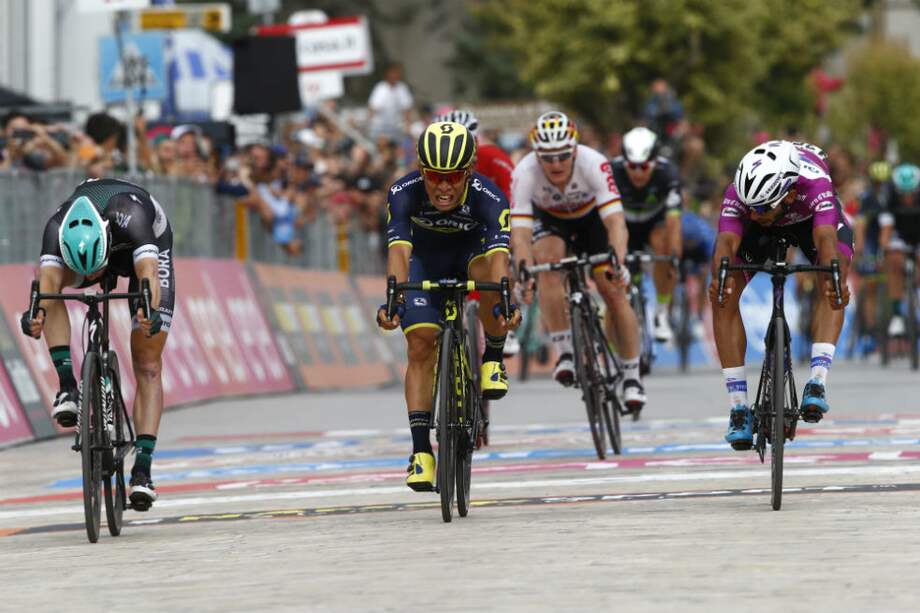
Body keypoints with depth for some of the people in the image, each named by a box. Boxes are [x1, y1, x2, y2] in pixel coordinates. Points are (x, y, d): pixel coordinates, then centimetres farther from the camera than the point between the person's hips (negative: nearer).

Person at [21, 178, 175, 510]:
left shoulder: (131, 216, -45)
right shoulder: (58, 227, -37)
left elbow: (148, 272, -56)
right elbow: (46, 279, -51)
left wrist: (149, 311, -76)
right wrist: (36, 311, -72)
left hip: (149, 248, -2)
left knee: (147, 365, -11)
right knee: (51, 275, -32)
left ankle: (142, 469, -12)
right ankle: (68, 386, -29)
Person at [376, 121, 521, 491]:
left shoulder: (488, 197, -35)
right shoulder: (404, 193, -33)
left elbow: (498, 255, -46)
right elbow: (399, 249, -44)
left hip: (471, 249, -1)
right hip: (425, 257, 1)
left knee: (489, 276, -36)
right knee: (420, 345, -14)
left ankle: (493, 357, -10)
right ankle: (421, 449, -11)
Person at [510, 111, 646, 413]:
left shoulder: (593, 164, -37)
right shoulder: (525, 173, -35)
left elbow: (615, 221, -42)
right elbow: (520, 231, -39)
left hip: (591, 216, 0)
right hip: (549, 219, 0)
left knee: (614, 292, -11)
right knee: (548, 262, -31)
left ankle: (632, 377, 2)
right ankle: (564, 354, -23)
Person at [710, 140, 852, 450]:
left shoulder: (814, 185, -42)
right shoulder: (738, 194, -37)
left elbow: (826, 239, -54)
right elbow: (726, 242, -49)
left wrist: (834, 279, -74)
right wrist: (719, 277, -71)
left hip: (811, 218, -1)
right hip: (763, 233, 1)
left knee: (834, 284, -31)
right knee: (723, 297, -19)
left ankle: (817, 381, -34)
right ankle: (738, 406, -15)